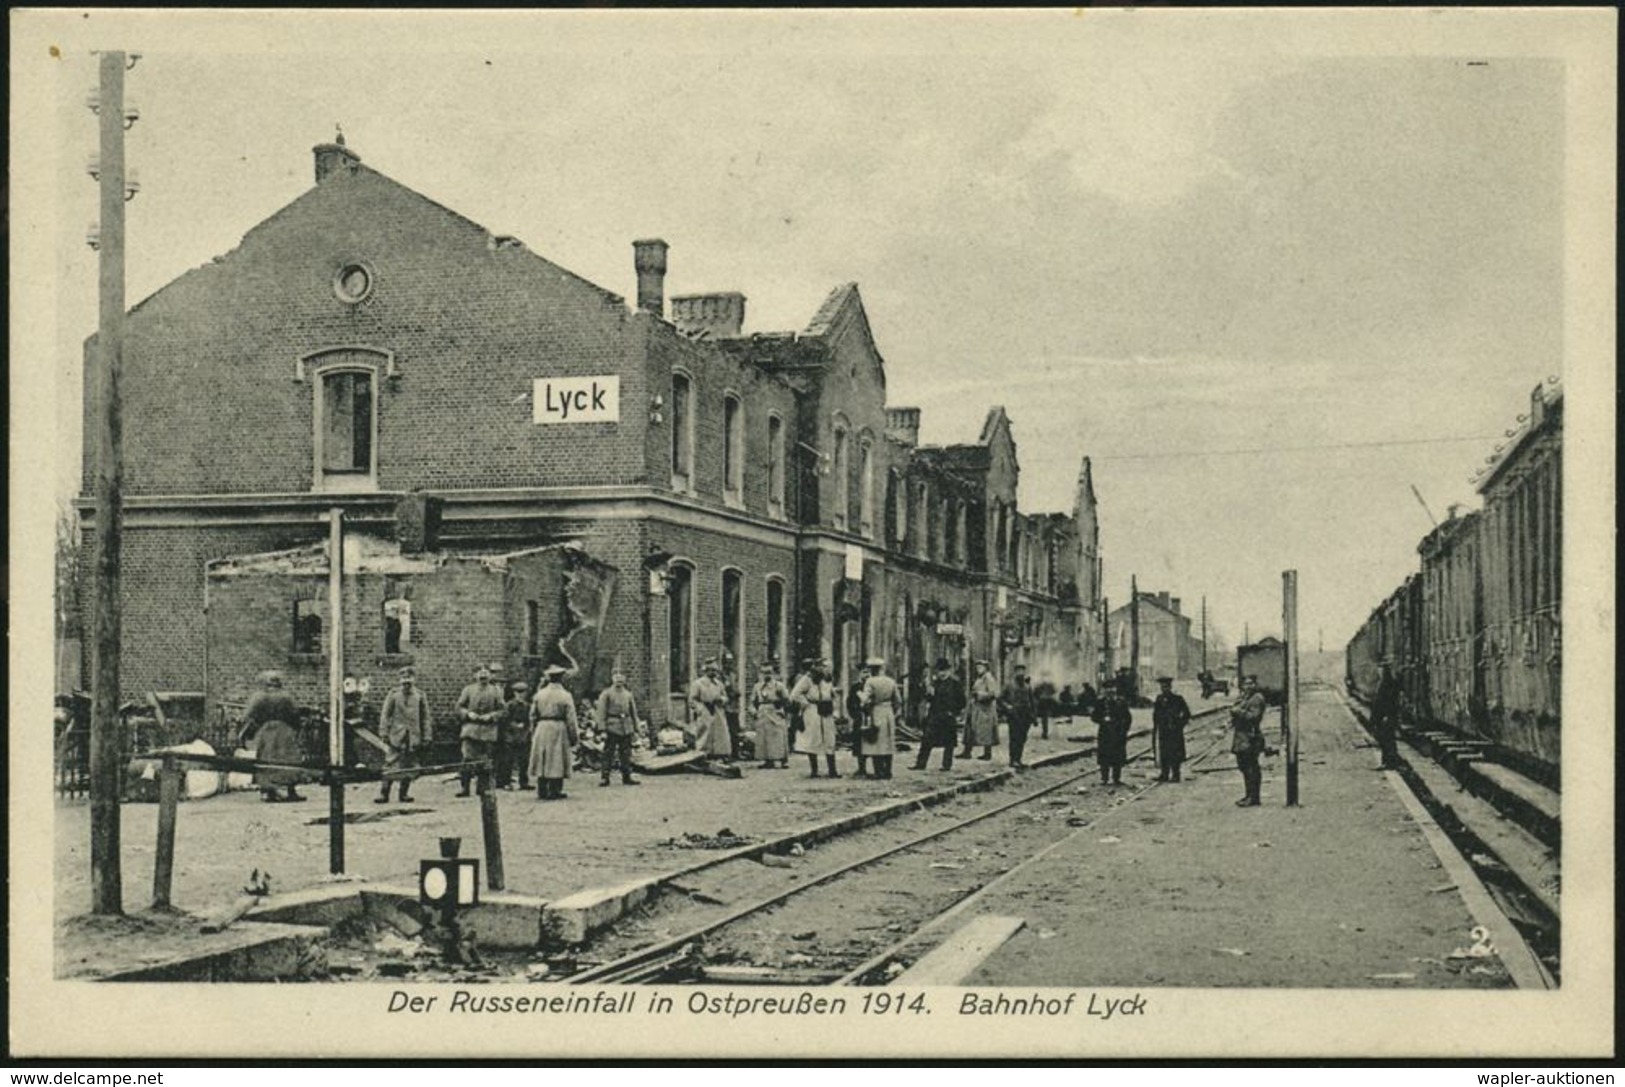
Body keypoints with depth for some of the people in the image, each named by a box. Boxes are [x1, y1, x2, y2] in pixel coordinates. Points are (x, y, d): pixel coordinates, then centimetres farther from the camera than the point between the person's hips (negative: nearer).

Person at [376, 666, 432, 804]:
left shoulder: (420, 696, 6)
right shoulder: (393, 695, 2)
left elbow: (425, 718, 9)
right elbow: (385, 715, 2)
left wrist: (426, 737, 5)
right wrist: (384, 733, -5)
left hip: (414, 738, 2)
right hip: (396, 736, -2)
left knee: (409, 766, 5)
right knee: (391, 764, -6)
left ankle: (404, 793, 14)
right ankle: (384, 793, -3)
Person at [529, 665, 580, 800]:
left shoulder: (539, 694, 4)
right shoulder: (565, 696, -7)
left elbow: (533, 716, 7)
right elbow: (571, 719, -6)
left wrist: (533, 732, 16)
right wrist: (574, 737, 0)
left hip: (541, 729, 4)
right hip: (558, 729, -4)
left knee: (542, 760, 9)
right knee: (557, 761, 1)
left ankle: (542, 791, 11)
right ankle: (554, 791, 1)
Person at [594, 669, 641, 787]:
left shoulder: (628, 694, 12)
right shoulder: (606, 694, -3)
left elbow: (634, 712, 17)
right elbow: (601, 713, -7)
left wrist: (636, 727, 12)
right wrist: (603, 729, -13)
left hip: (626, 728, 5)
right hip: (612, 727, -5)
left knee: (626, 754, 8)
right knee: (608, 754, -4)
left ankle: (627, 777, 15)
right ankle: (604, 777, 0)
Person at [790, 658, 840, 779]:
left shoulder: (828, 680, 10)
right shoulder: (808, 679, -11)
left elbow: (833, 696, 25)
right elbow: (795, 695, -15)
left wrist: (833, 710, 14)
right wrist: (806, 704, -9)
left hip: (827, 715, 6)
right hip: (812, 715, -6)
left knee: (830, 743, 4)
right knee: (813, 742, 0)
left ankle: (832, 770, 7)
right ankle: (814, 770, 7)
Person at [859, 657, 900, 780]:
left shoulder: (870, 682, -12)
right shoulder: (891, 682, 5)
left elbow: (865, 699, -18)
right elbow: (897, 700, 9)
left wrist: (860, 694, 1)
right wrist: (894, 713, 18)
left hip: (875, 715, -5)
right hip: (889, 713, 5)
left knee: (876, 745, 1)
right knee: (888, 745, 11)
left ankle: (880, 773, -3)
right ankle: (888, 773, 12)